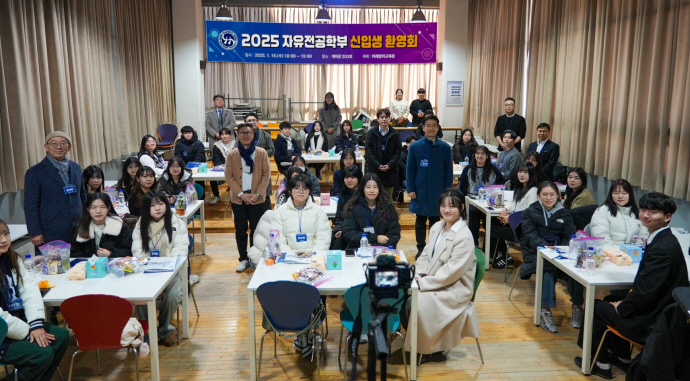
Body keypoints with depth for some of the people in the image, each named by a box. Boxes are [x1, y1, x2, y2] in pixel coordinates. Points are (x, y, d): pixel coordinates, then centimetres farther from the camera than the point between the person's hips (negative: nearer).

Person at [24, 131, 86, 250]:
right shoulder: (35, 172, -3)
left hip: (78, 230, 4)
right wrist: (35, 233, -8)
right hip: (51, 235, -4)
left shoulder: (76, 168, 10)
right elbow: (30, 205, -4)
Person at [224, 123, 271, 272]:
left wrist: (258, 194, -11)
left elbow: (266, 175, -2)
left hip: (257, 198, -1)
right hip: (238, 198, 1)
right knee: (240, 229, 8)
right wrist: (241, 194, -11)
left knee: (256, 229, 6)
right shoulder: (232, 154, 2)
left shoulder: (261, 153, -1)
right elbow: (228, 177, -1)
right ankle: (243, 259, 20)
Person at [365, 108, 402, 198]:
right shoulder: (371, 133, 3)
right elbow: (369, 150, -2)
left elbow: (398, 151, 0)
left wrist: (390, 165, -12)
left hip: (390, 169, 1)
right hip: (374, 169, -1)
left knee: (388, 196, 6)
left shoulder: (395, 134, 4)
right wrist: (377, 165, -12)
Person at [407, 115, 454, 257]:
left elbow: (448, 171, 1)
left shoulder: (445, 148, -3)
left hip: (437, 192, 0)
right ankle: (421, 249, 21)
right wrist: (410, 189, -6)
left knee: (435, 221, 10)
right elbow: (410, 170, 0)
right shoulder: (415, 147, -3)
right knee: (420, 221, 10)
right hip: (420, 191, 0)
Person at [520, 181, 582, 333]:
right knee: (549, 266, -35)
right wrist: (547, 248, -24)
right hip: (536, 252, -2)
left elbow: (569, 237, 7)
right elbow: (531, 236, -5)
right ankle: (545, 311, -36)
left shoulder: (564, 214, 16)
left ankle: (577, 306, -16)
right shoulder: (530, 212, 8)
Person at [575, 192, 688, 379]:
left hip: (651, 321, -9)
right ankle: (622, 358, 34)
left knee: (595, 307, 5)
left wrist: (621, 308, -10)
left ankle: (602, 363, 21)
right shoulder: (662, 239, 4)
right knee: (612, 299, 25)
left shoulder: (662, 248, -27)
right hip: (657, 309, 9)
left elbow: (645, 291, -26)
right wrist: (625, 301, 5)